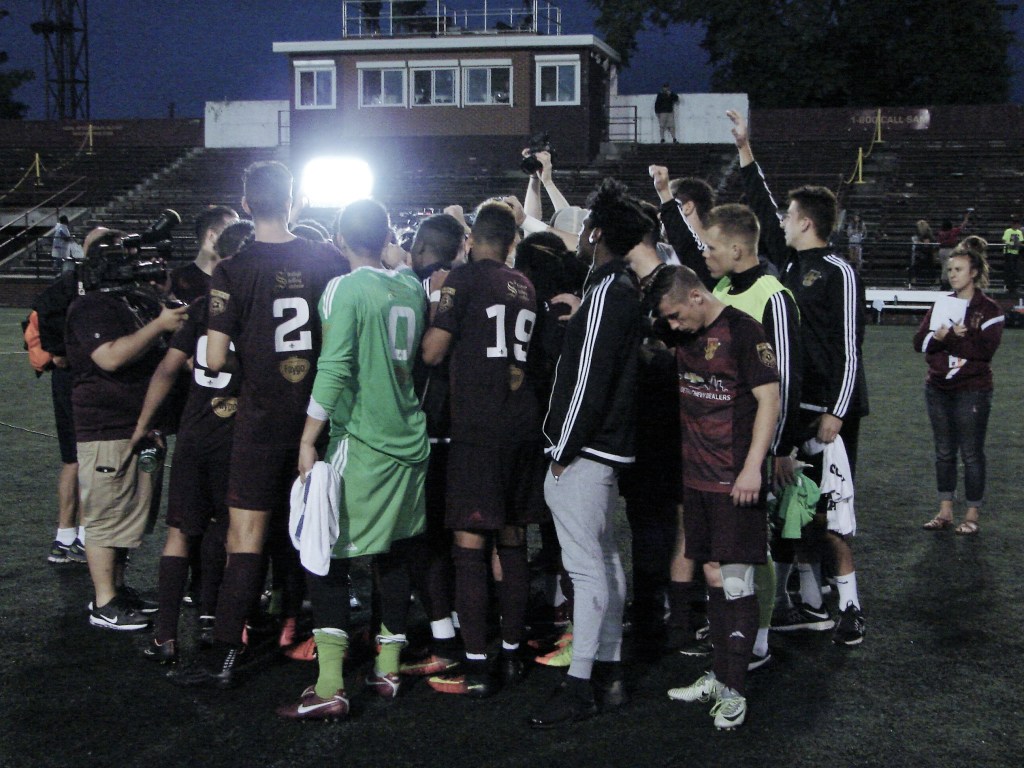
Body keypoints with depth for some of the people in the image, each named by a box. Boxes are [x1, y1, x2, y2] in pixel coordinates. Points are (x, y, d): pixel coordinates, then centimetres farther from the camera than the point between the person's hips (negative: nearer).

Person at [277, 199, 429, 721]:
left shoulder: (344, 291, -10)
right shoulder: (411, 286, 9)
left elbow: (334, 370, -17)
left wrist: (309, 441, -13)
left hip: (360, 440, -6)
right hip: (410, 441, 7)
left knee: (327, 556, -3)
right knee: (396, 555, 16)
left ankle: (330, 686, -11)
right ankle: (389, 668, 25)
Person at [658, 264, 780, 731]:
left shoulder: (742, 330, -11)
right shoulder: (684, 335, 9)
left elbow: (770, 399, -13)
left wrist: (752, 467, -19)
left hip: (736, 480, -7)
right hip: (697, 477, 7)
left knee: (735, 581, -5)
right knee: (712, 576, 12)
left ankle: (734, 692, 2)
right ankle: (718, 675, 22)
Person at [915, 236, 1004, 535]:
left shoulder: (989, 310, -6)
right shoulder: (942, 305, 9)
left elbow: (986, 349, -20)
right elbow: (919, 341, 0)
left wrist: (947, 338, -20)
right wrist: (940, 337, -20)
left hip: (972, 392, -5)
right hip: (938, 389, 5)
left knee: (972, 454, 2)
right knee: (944, 451, 11)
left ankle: (972, 515, 11)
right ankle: (945, 511, 20)